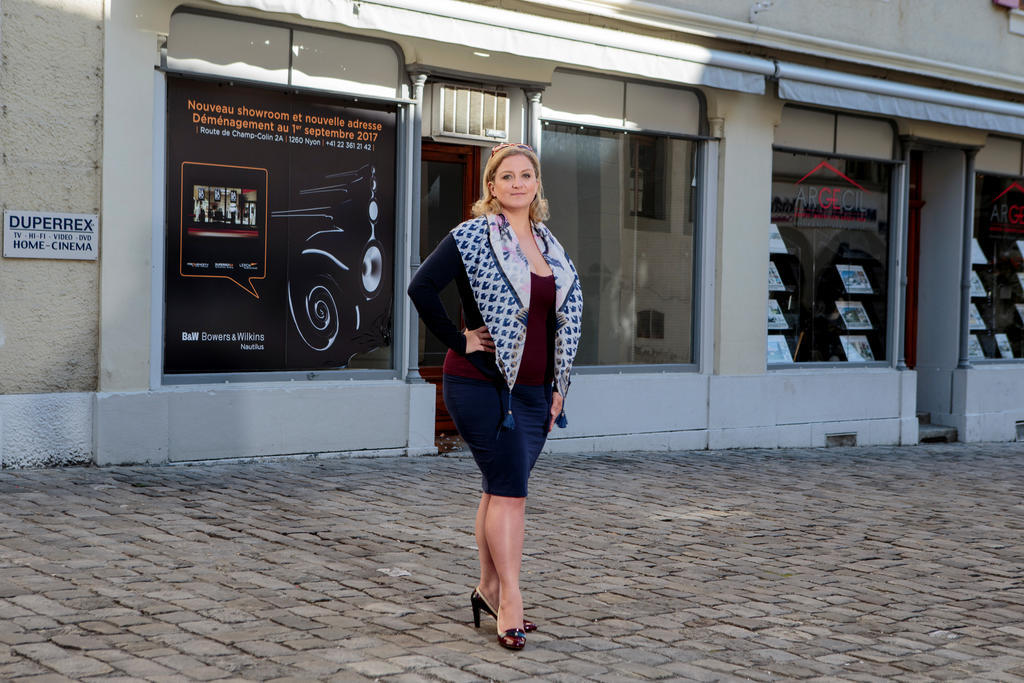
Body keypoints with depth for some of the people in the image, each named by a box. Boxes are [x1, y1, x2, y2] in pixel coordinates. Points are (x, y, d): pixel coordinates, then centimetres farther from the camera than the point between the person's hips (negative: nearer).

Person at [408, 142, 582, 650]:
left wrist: (558, 386, 13)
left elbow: (566, 316, 19)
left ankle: (489, 588, 25)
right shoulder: (473, 237, -8)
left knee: (500, 489, 13)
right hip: (482, 384, -6)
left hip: (533, 390, 6)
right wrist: (458, 341, -13)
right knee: (510, 489, -8)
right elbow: (422, 287, -16)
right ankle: (510, 600, 0)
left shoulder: (548, 245, 12)